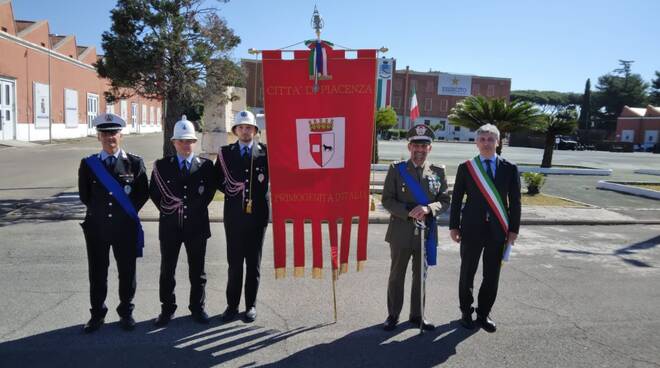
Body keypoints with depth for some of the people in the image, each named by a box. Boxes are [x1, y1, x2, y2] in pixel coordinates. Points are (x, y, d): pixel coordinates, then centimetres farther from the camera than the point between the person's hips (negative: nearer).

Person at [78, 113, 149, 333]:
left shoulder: (134, 163, -1)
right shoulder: (88, 164, 3)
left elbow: (143, 193, 0)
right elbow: (85, 195, 8)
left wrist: (128, 212, 0)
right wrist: (99, 211, 7)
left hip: (125, 227, -1)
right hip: (96, 226, 1)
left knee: (127, 272, 8)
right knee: (97, 273, 10)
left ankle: (126, 313, 24)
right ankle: (97, 314, 26)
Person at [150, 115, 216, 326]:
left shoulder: (206, 166, 2)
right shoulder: (162, 166, 3)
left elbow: (210, 191, 6)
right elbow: (154, 192, 6)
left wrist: (197, 208, 1)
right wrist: (167, 210, 1)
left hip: (196, 225, 0)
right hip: (170, 226, 1)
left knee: (197, 270, 10)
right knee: (167, 270, 9)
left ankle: (197, 308, 24)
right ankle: (167, 309, 24)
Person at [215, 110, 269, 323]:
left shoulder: (265, 151, 3)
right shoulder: (226, 152, 7)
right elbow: (217, 179, 10)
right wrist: (229, 190, -3)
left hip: (257, 214, 0)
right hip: (234, 215, 1)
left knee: (254, 262, 8)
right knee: (234, 262, 6)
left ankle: (251, 305, 20)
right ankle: (232, 305, 18)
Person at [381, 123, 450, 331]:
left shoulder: (438, 172, 4)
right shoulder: (396, 169, -3)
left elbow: (444, 201, 2)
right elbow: (387, 200, -5)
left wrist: (428, 208, -18)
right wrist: (408, 212, -19)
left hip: (426, 233, 2)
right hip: (401, 233, -2)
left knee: (420, 276, 14)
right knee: (397, 275, 10)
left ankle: (417, 315, 30)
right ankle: (393, 315, 25)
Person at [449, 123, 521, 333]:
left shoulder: (509, 169, 3)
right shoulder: (465, 168, 1)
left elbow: (515, 201, 4)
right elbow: (456, 199, 3)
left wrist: (513, 229, 0)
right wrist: (454, 226, 0)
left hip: (498, 230, 1)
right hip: (472, 228, -1)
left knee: (492, 275, 8)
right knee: (467, 273, 9)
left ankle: (484, 313, 25)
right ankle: (466, 312, 26)